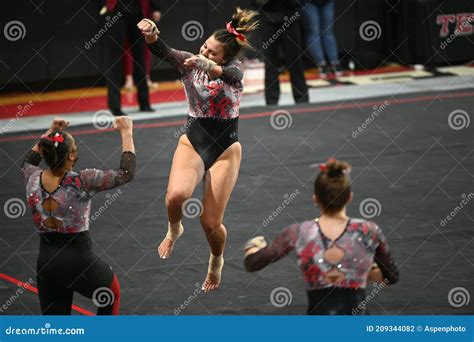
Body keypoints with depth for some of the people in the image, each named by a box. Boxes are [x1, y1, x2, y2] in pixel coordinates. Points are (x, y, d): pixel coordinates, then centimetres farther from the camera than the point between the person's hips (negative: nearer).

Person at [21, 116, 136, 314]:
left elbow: (28, 161, 21)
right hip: (78, 259, -4)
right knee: (112, 293, 28)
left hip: (46, 261, 4)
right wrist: (126, 132, -6)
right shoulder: (80, 182, -21)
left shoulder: (33, 179, -5)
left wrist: (50, 133, 23)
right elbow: (126, 173, -14)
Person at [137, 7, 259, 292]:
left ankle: (217, 261, 32)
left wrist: (207, 65, -55)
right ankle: (174, 229, 7)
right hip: (193, 142, 1)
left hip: (226, 148, -1)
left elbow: (230, 74, -34)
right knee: (176, 195, -30)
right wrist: (151, 35, -46)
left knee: (210, 222, -4)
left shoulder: (234, 67, -9)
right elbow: (165, 52, -23)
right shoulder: (189, 62, -3)